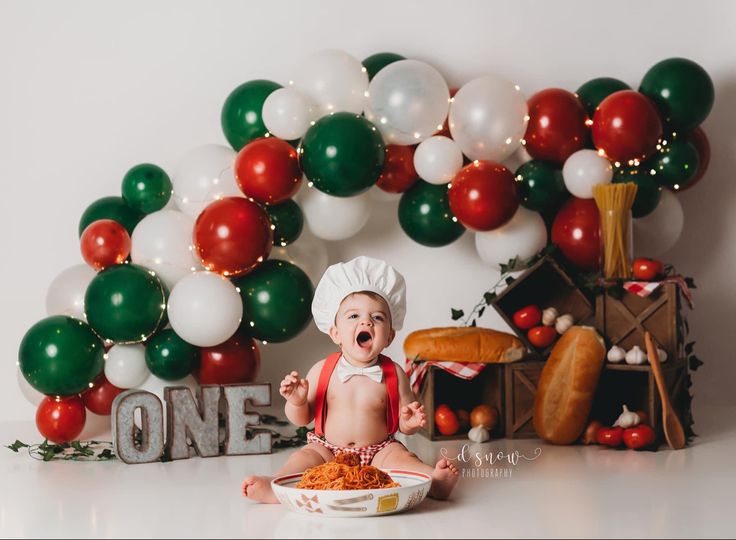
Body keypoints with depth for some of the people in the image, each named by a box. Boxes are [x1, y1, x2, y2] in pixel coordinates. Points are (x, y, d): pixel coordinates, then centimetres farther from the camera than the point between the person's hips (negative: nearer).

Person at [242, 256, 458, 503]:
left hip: (378, 452, 0)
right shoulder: (322, 371, -1)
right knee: (304, 458, -26)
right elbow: (302, 419, 5)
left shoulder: (394, 374, -2)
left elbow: (404, 426, 4)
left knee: (401, 458, -28)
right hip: (328, 450, 1)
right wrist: (297, 401, -18)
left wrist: (411, 421, -20)